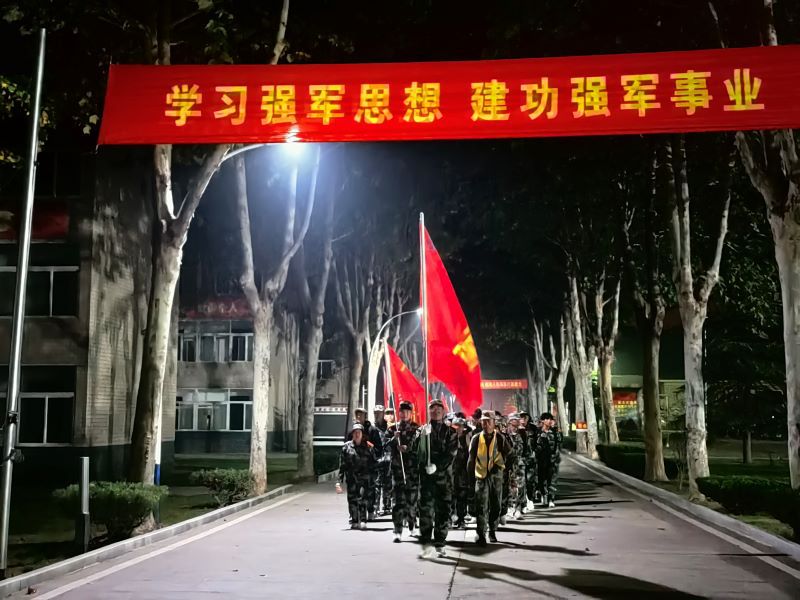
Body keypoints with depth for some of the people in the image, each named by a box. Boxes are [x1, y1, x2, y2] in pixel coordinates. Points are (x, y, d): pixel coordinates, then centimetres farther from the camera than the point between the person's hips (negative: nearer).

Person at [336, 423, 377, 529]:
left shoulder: (368, 446, 6)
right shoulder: (347, 446, 6)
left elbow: (373, 462, 10)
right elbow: (342, 465, 5)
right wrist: (339, 481, 1)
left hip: (364, 477, -1)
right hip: (351, 478, 1)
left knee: (363, 498, -15)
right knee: (352, 499, 2)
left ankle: (363, 521, -14)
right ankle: (354, 521, 12)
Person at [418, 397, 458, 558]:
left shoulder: (449, 432, 9)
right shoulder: (423, 430, 10)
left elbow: (451, 454, -3)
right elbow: (418, 452, 1)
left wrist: (437, 466, -14)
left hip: (444, 474, 1)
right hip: (426, 474, -1)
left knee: (443, 509, 4)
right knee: (426, 508, -9)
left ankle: (440, 544, 14)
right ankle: (426, 544, -10)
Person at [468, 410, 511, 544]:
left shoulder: (500, 438, 2)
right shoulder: (476, 439, 3)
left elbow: (508, 455, 3)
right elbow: (471, 458, 7)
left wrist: (498, 467, -7)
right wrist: (469, 475, 4)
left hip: (496, 476, 1)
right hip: (481, 476, -1)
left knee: (496, 505, 9)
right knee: (482, 506, -10)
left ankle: (493, 531, 24)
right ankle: (481, 534, -11)